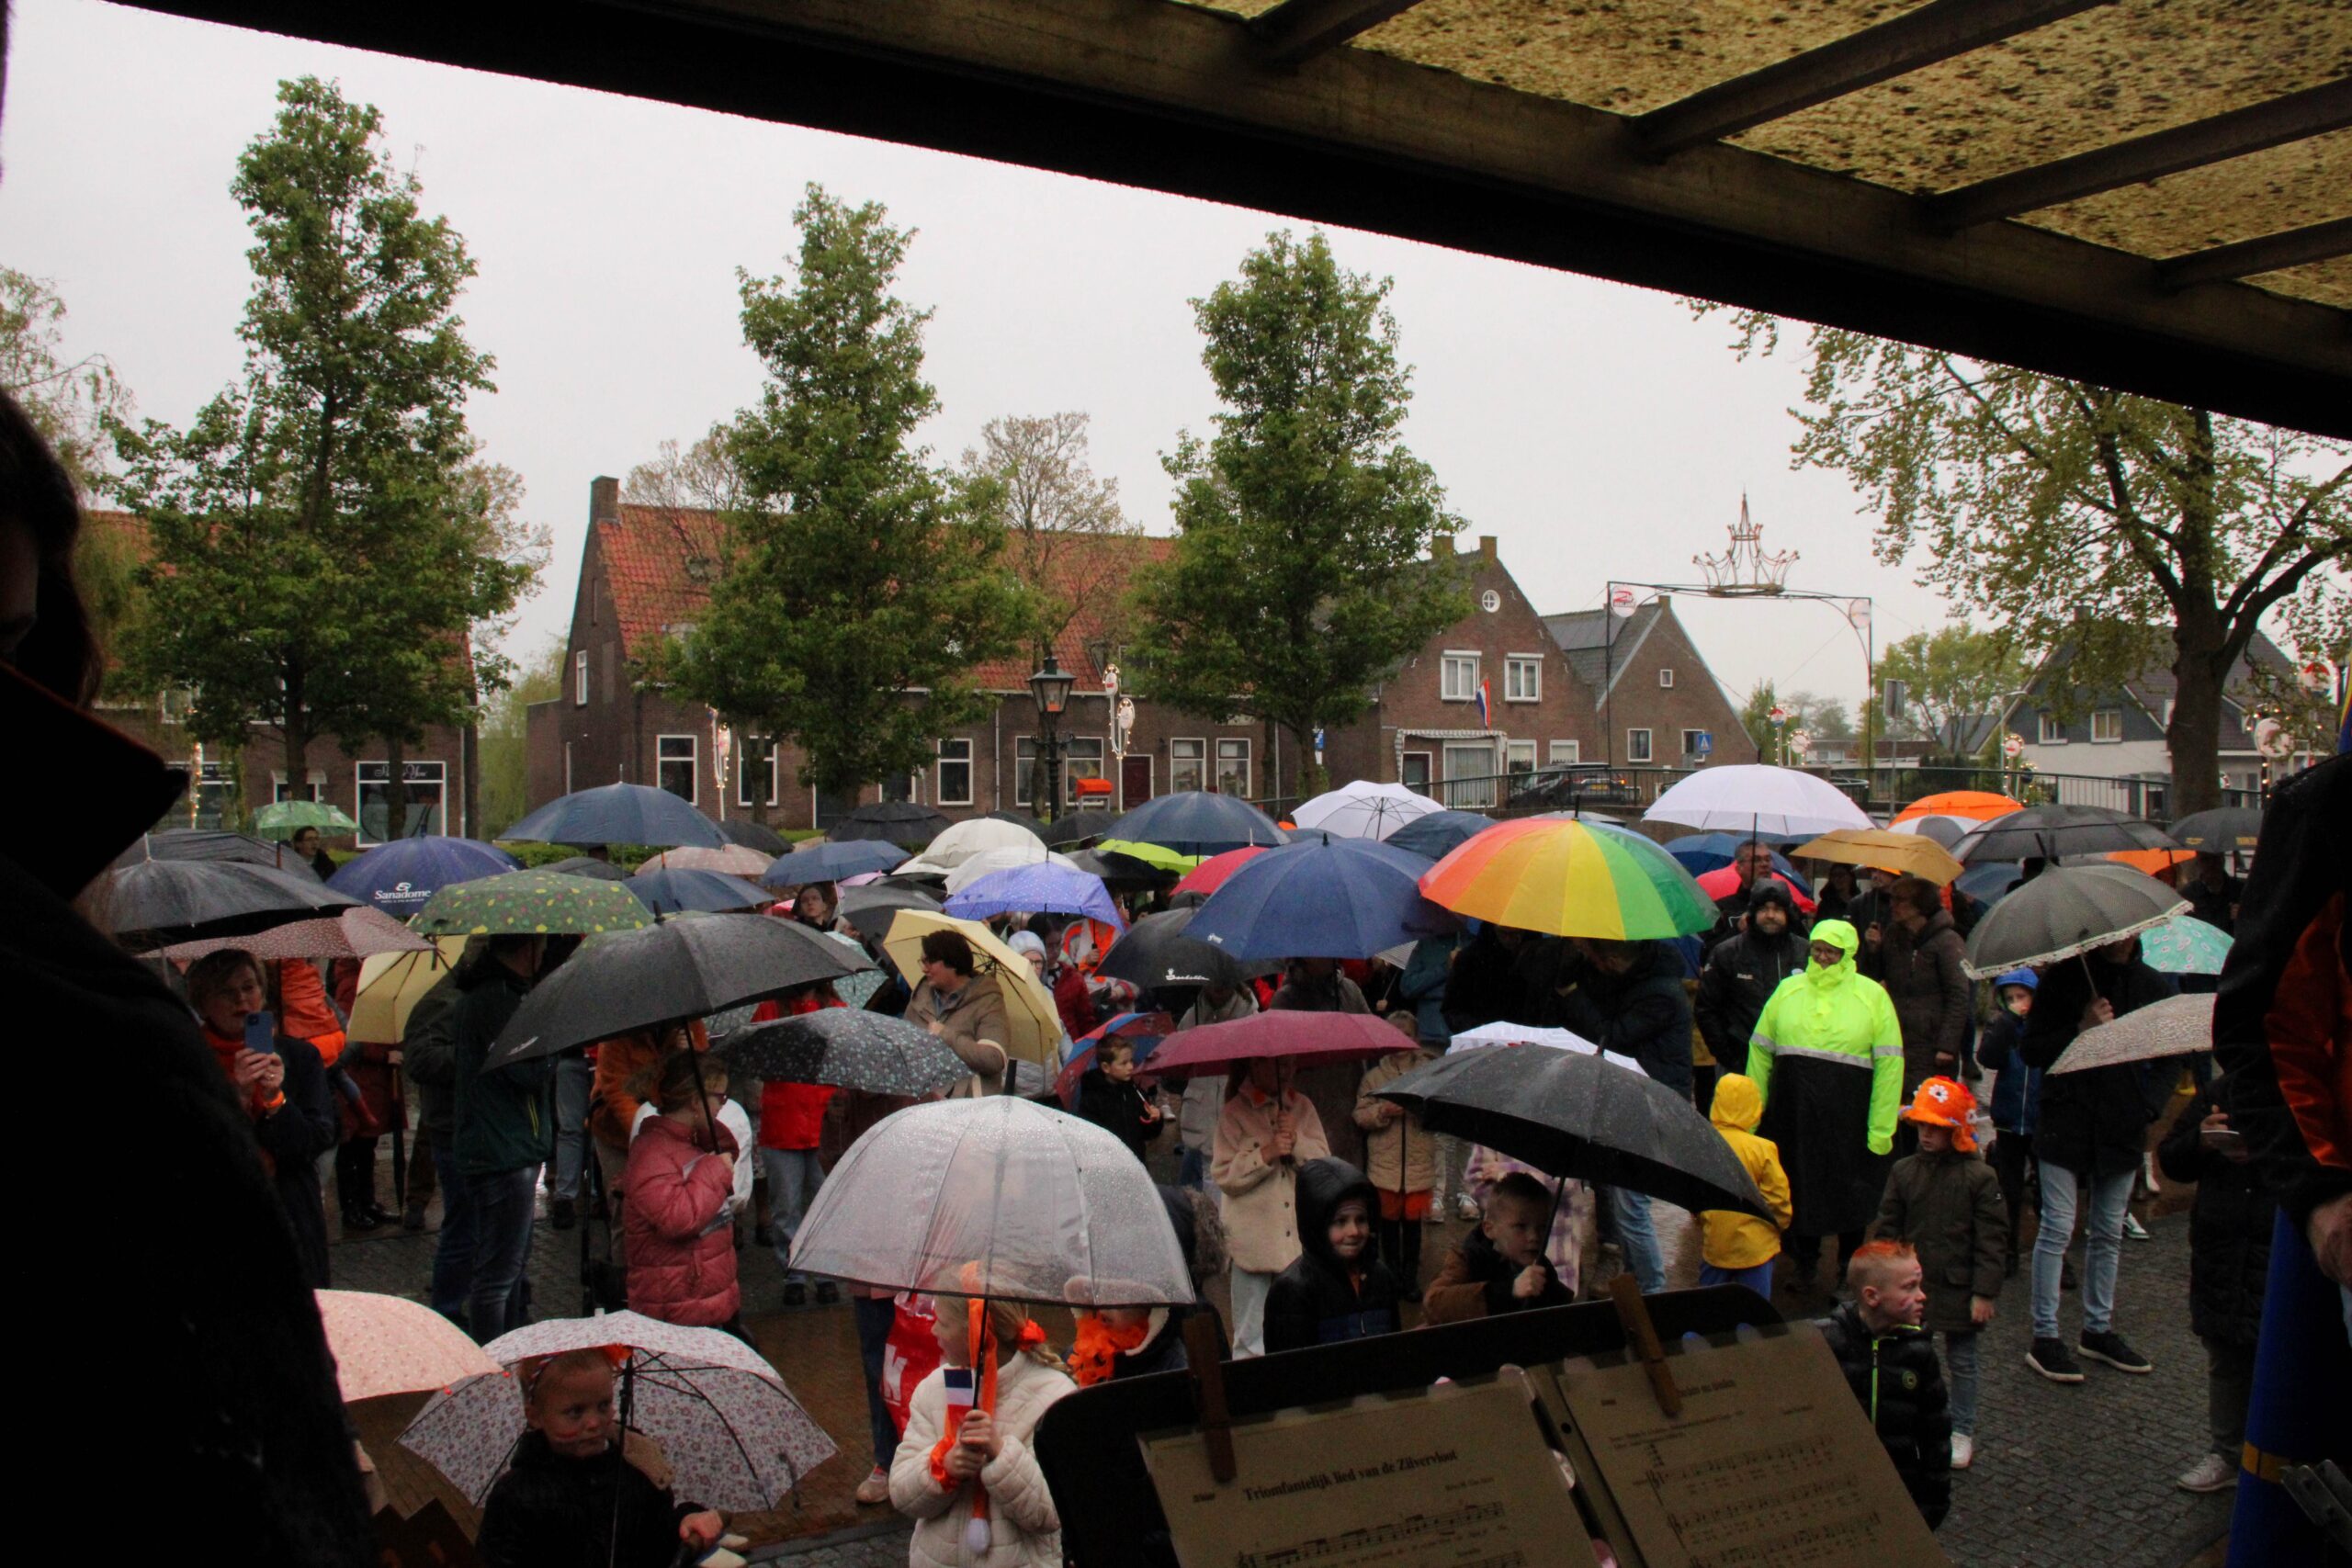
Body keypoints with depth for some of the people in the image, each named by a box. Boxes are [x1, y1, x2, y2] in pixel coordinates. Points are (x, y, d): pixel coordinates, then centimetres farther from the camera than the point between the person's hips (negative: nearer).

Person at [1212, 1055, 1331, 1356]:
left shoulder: (1303, 1107, 10)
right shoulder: (1234, 1113, -2)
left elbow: (1324, 1161, 5)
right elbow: (1223, 1175, -7)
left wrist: (1296, 1140, -12)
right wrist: (1266, 1154, -17)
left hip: (1300, 1239, 3)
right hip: (1254, 1238, -3)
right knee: (1252, 1337, 2)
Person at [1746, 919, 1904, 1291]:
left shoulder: (1872, 996, 0)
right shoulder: (1789, 989, 7)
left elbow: (1889, 1064, -3)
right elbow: (1760, 1051, 8)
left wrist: (1881, 1128, -7)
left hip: (1848, 1115, -2)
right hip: (1793, 1111, 2)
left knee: (1850, 1194, 8)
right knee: (1799, 1187, 9)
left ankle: (1851, 1271, 26)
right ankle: (1802, 1263, 28)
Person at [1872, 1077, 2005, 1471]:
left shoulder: (1980, 1177, -10)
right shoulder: (1903, 1172, -1)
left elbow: (1992, 1241, -8)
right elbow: (1886, 1229, 5)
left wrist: (1984, 1293, -11)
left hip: (1958, 1288, -3)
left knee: (1962, 1362, 10)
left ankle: (1962, 1432, 24)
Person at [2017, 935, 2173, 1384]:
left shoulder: (2153, 986, 6)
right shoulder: (2064, 978, -3)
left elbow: (2169, 1060, 14)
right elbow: (2031, 1051, -4)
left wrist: (2148, 1107, -2)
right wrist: (2081, 1029, -17)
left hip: (2122, 1128, 4)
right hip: (2065, 1124, -4)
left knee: (2109, 1233, 12)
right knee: (2057, 1228, -4)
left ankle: (2098, 1329, 24)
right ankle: (2045, 1336, 0)